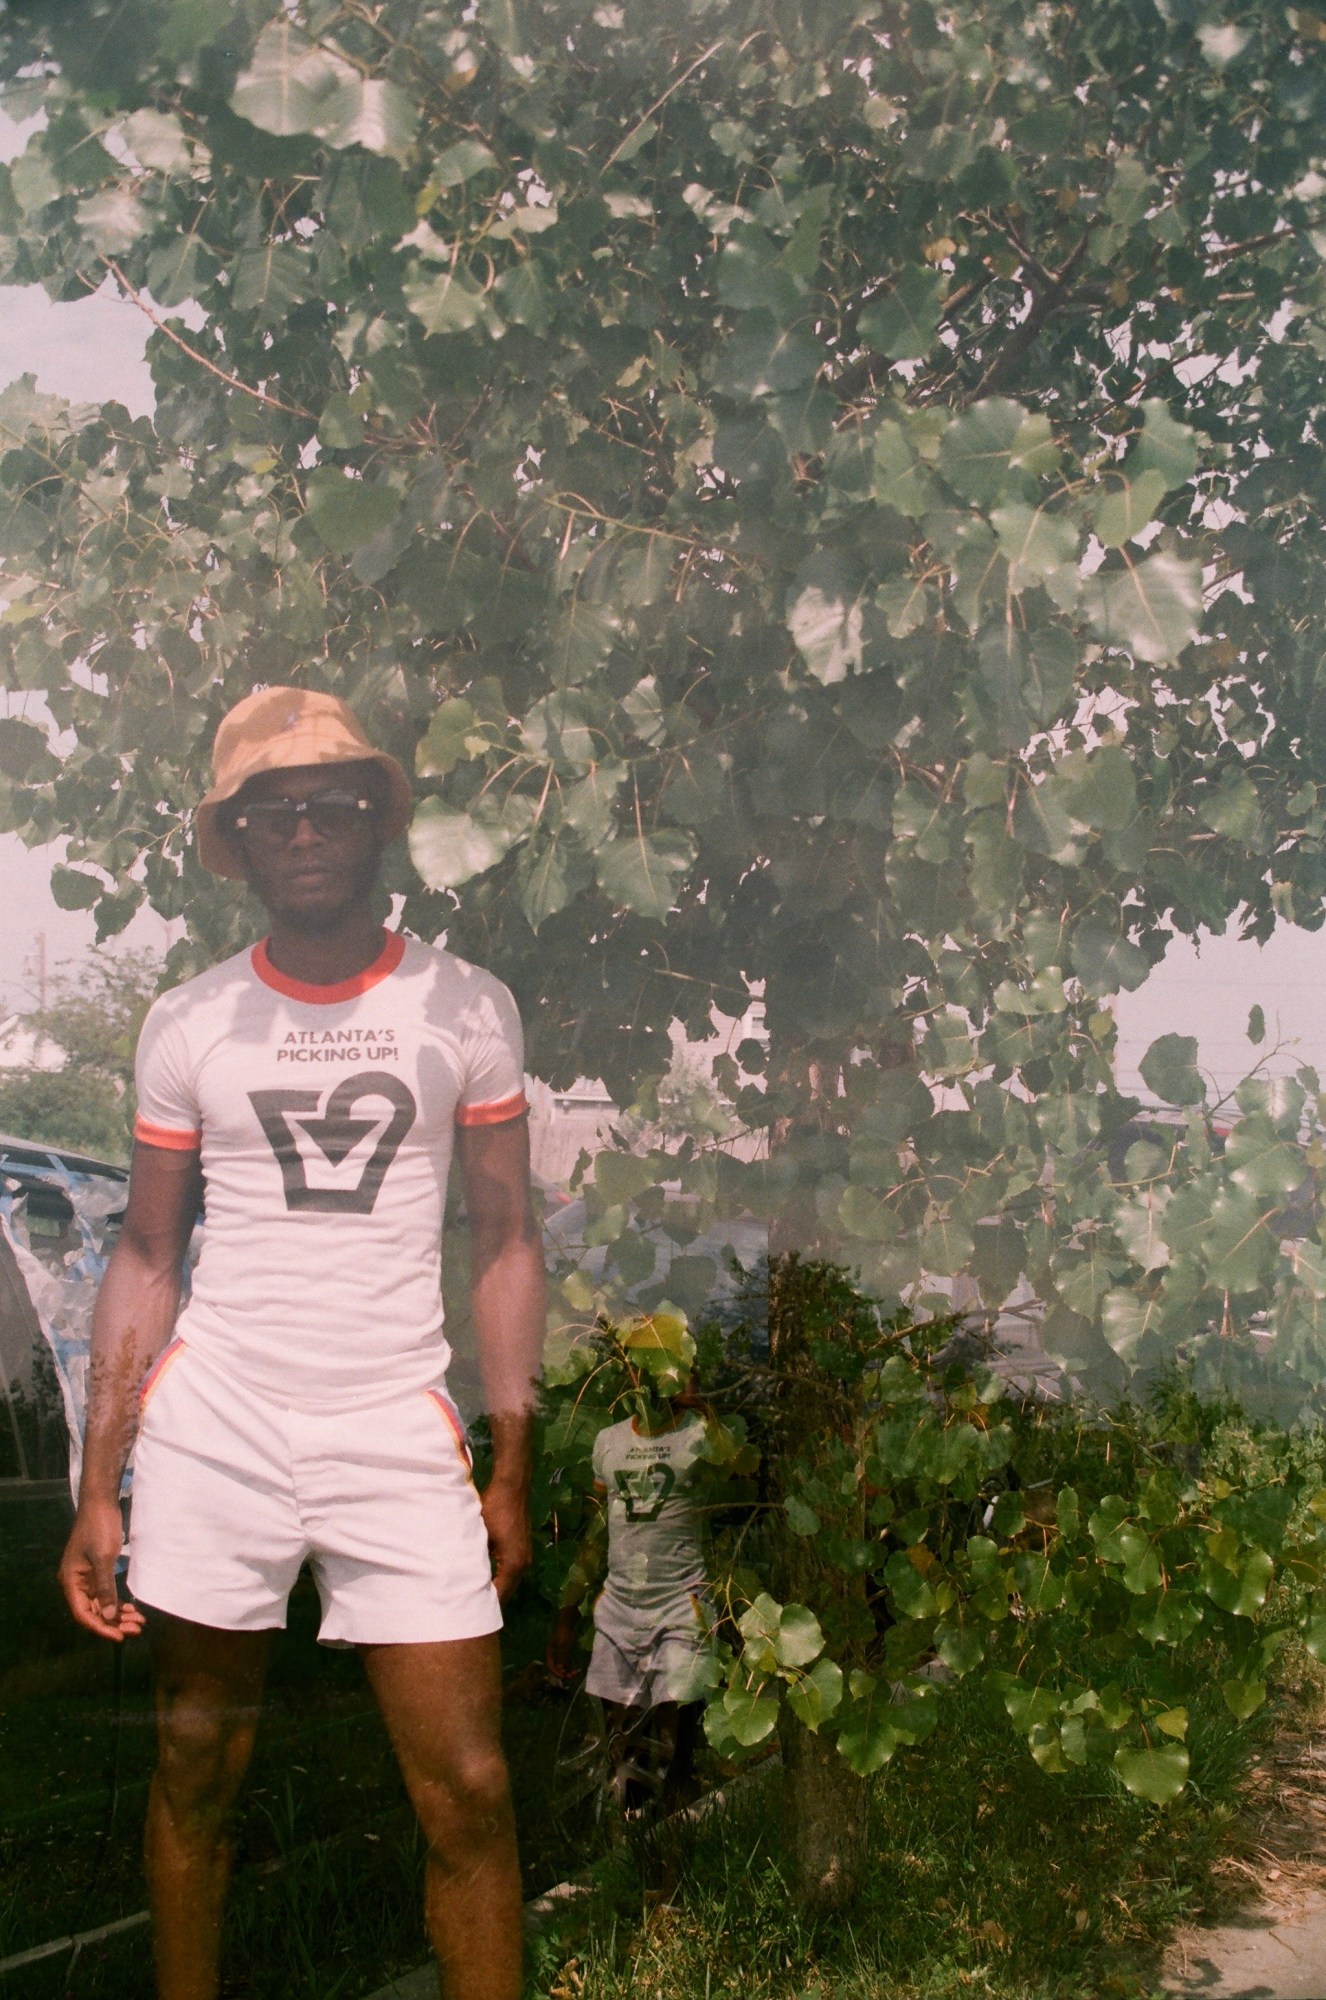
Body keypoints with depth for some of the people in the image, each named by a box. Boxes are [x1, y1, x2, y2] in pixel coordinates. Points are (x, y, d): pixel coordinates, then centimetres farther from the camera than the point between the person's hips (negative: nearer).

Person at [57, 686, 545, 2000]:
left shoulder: (465, 1010, 4)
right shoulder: (189, 1025, 5)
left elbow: (503, 1241, 7)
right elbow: (146, 1258, 7)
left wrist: (511, 1470, 3)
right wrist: (98, 1487, 2)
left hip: (397, 1434, -1)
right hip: (211, 1426, 1)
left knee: (468, 1793, -4)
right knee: (195, 1777, 10)